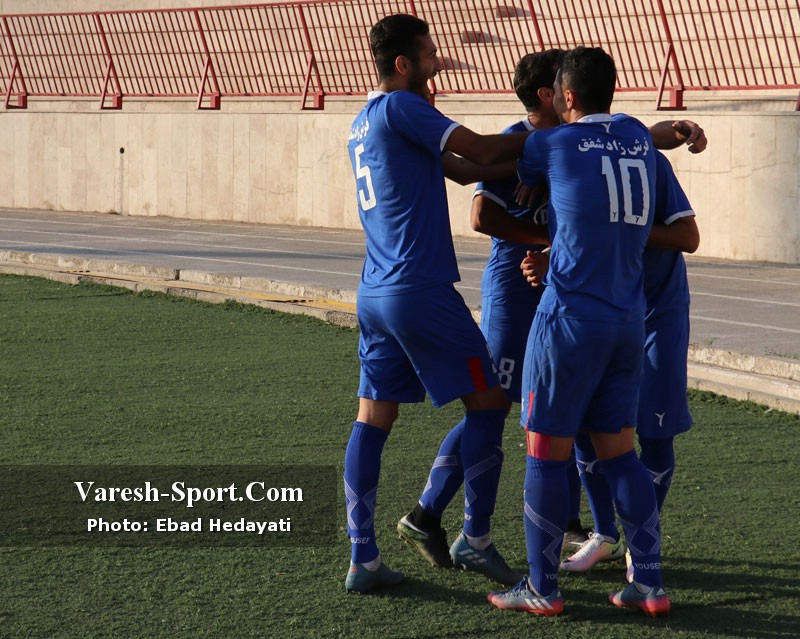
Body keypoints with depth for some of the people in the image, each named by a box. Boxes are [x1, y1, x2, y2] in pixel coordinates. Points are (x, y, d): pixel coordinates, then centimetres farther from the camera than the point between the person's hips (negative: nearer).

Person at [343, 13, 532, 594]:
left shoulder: (362, 125, 17)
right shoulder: (400, 108, -10)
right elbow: (481, 151, -14)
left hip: (375, 294, 9)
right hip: (422, 290, -9)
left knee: (372, 421, 6)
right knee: (487, 403, 4)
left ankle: (363, 561, 3)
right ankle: (476, 539, 9)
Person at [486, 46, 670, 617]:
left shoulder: (551, 144, -6)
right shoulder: (639, 138, 9)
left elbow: (516, 182, 13)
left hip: (571, 318, -6)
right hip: (629, 320, 6)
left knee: (547, 454, 3)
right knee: (619, 453, 12)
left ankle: (542, 588, 8)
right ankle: (650, 585, 9)